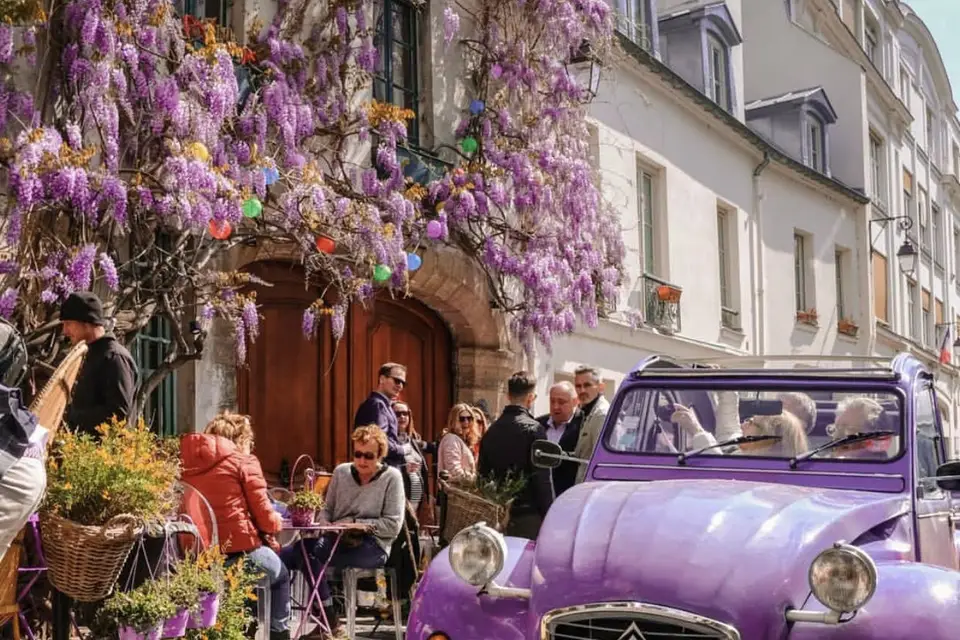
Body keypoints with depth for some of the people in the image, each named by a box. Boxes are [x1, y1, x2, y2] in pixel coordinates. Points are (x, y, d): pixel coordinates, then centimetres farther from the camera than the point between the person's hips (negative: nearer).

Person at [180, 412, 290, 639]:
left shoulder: (185, 460, 10)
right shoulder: (243, 461, -3)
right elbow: (264, 515, -3)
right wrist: (275, 523, 20)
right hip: (238, 548, -5)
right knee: (280, 575, 27)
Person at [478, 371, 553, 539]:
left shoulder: (492, 429, 9)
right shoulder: (533, 429, -10)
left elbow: (483, 473, 12)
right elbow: (542, 478, -13)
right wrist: (547, 516, -8)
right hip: (528, 514, -6)